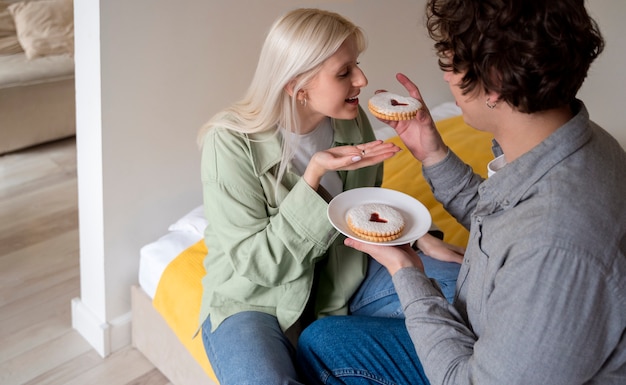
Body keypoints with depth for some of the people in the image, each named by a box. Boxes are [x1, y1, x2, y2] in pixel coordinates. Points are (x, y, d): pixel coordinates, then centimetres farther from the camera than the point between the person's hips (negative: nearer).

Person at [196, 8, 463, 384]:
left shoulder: (352, 120, -6)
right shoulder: (231, 141, -22)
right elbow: (255, 262, -22)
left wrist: (419, 237, -8)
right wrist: (314, 176, -32)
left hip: (344, 276, 6)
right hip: (254, 297, -5)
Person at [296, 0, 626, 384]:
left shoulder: (557, 249, -41)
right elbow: (495, 218, 8)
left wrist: (406, 272, -18)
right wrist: (433, 154, -4)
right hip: (482, 338, 8)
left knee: (320, 342, -1)